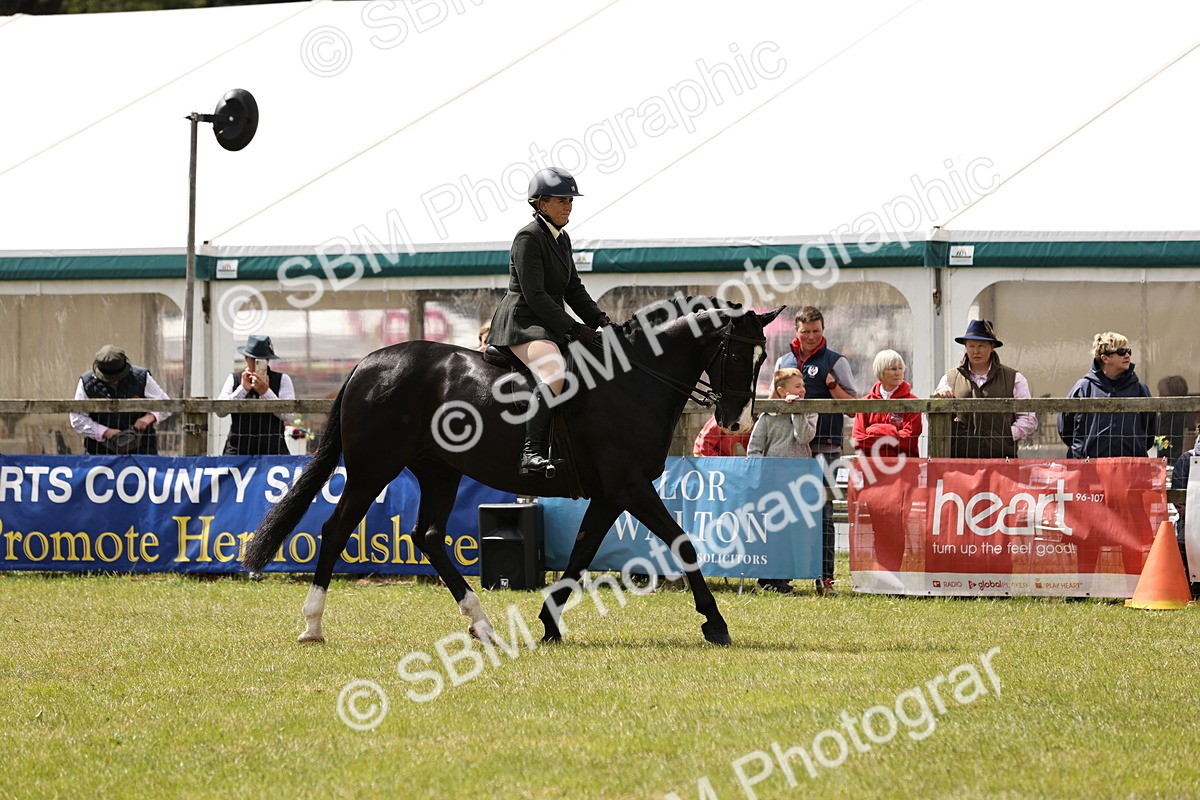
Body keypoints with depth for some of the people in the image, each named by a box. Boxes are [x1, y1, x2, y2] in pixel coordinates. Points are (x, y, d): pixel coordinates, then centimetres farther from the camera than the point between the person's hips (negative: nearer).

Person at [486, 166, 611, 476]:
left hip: (550, 323, 10)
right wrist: (573, 328, -18)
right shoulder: (529, 238, -12)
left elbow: (573, 289, 21)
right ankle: (531, 453, -42)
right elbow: (535, 295, -17)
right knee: (553, 372, -35)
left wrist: (599, 319, 6)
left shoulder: (561, 239, 17)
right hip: (521, 322, -10)